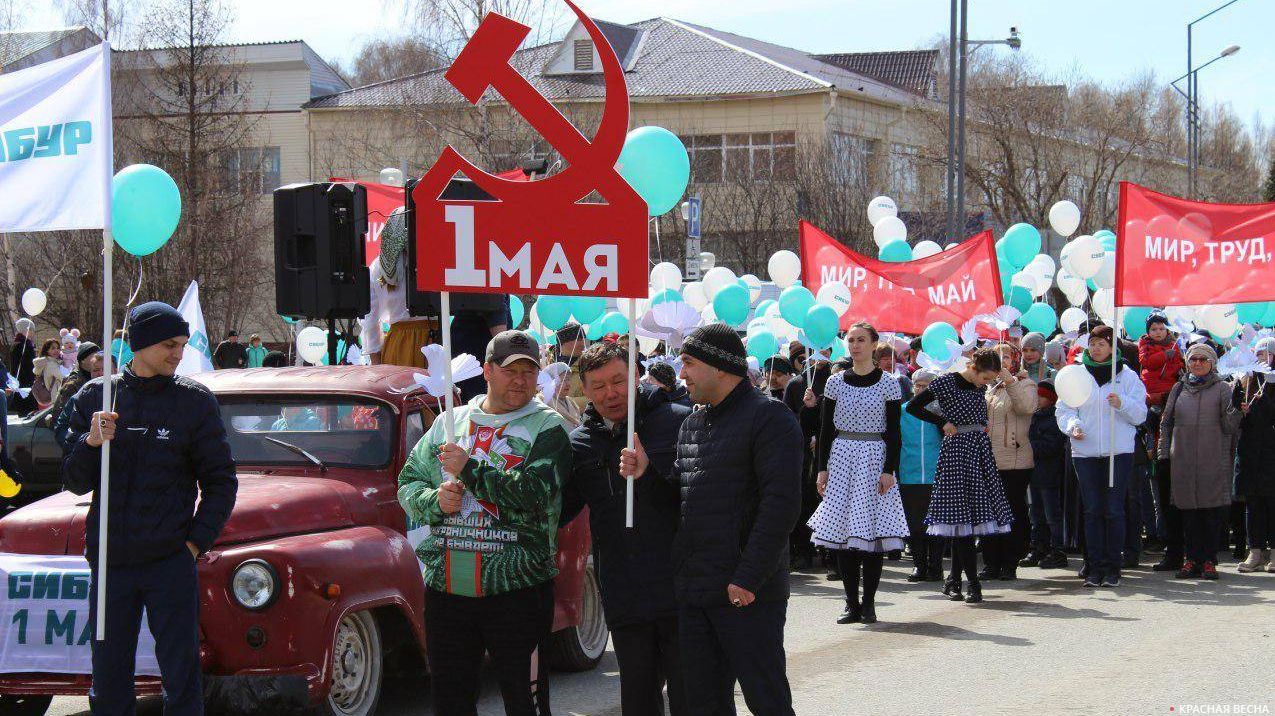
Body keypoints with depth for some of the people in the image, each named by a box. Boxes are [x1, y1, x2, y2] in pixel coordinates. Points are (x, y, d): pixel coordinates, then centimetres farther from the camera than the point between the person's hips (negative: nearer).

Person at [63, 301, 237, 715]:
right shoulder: (94, 397, 5)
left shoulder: (195, 401, 1)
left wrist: (196, 542, -5)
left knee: (181, 676, 0)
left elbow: (221, 482, 5)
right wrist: (91, 443, -12)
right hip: (109, 562, 2)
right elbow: (76, 483, 6)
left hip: (171, 561, -2)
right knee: (109, 682, 8)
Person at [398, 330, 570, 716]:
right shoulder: (449, 423, 14)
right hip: (446, 587, 4)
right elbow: (408, 483, 16)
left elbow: (536, 495, -16)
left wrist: (469, 469, -15)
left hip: (517, 592, -4)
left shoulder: (547, 428, -1)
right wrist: (434, 501, -6)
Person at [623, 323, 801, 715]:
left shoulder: (769, 417, -9)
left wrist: (747, 579, -20)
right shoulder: (691, 425, 17)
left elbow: (782, 502, -17)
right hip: (692, 594, 8)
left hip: (747, 595, -8)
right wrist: (648, 474, 2)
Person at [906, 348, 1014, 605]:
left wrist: (983, 428, 10)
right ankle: (973, 583, -11)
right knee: (961, 515, -9)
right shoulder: (945, 383, -8)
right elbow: (913, 407, -5)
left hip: (980, 449, 6)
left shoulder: (980, 386, 11)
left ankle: (954, 580, 12)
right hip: (956, 449, -6)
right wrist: (943, 422, -8)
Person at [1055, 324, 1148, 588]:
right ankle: (1094, 567, 6)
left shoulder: (1127, 376, 5)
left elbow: (1140, 415, 1)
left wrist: (1122, 404, -18)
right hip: (1085, 452, 2)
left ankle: (1112, 567, 3)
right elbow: (1064, 410, 7)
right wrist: (1073, 426, -13)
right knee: (1092, 510, 2)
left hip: (1118, 452, -2)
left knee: (1113, 510, -2)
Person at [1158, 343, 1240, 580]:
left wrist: (1233, 409, -17)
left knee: (1213, 512, -3)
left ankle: (1209, 560, 3)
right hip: (1183, 461, 3)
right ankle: (1192, 558, 11)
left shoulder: (1222, 389, 4)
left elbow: (1230, 428, 0)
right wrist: (1164, 452, 10)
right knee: (1188, 511, 4)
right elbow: (1166, 424, 18)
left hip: (1214, 462, -3)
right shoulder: (1179, 389, 14)